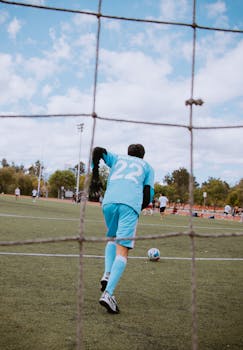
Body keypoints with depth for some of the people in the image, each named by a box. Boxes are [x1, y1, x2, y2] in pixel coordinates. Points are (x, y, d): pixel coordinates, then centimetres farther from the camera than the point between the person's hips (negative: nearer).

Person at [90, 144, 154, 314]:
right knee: (122, 250, -6)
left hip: (109, 202, 3)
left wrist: (95, 176, 17)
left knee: (112, 238, 27)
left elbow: (98, 151, 15)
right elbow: (148, 195, 15)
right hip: (131, 204, -2)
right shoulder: (147, 167, 28)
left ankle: (107, 275, 7)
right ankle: (108, 293, -21)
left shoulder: (117, 158, 32)